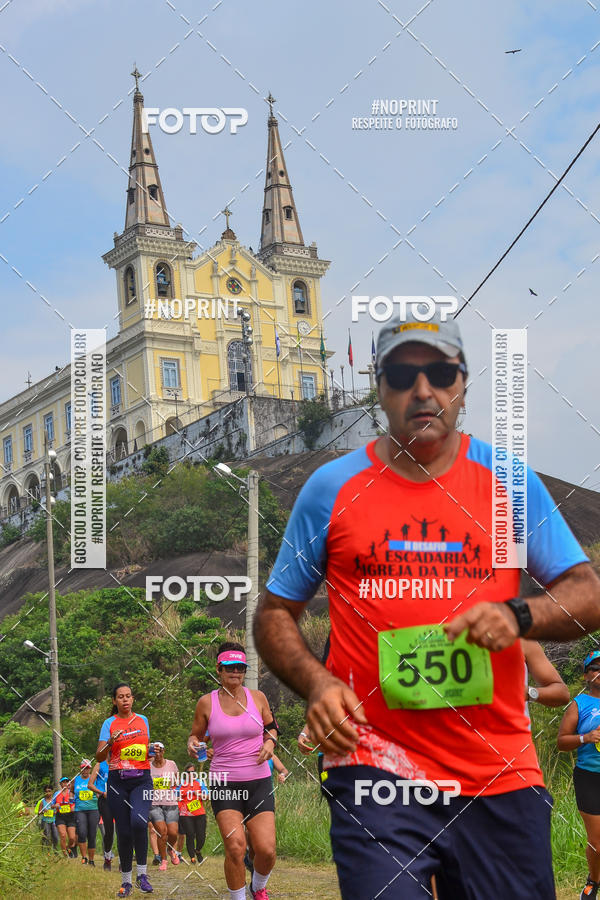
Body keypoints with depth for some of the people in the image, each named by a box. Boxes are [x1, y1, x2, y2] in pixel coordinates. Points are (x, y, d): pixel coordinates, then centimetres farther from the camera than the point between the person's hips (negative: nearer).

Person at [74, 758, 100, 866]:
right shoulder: (76, 780, 9)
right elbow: (71, 791, 26)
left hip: (93, 810, -1)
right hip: (80, 810, 1)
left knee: (92, 836, 1)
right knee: (82, 833, -19)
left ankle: (91, 860, 13)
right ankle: (84, 858, -7)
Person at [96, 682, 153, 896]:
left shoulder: (142, 720, 13)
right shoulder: (109, 723, 4)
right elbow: (99, 757, -2)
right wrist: (110, 743, -21)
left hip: (142, 779, 1)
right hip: (117, 780, -1)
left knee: (138, 821, -24)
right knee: (124, 832, -2)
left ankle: (142, 874, -11)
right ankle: (126, 881, 14)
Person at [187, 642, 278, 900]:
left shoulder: (257, 697, 4)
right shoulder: (207, 702, 0)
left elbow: (271, 726, 19)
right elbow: (196, 735, 12)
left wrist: (269, 742, -2)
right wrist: (193, 744, -11)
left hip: (258, 781, 1)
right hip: (223, 783, -1)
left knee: (266, 849, -8)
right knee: (235, 847, -16)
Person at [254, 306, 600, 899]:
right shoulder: (331, 488, 6)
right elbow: (273, 614, 11)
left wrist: (519, 616, -14)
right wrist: (316, 683, -8)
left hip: (502, 775, 2)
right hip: (376, 764, -1)